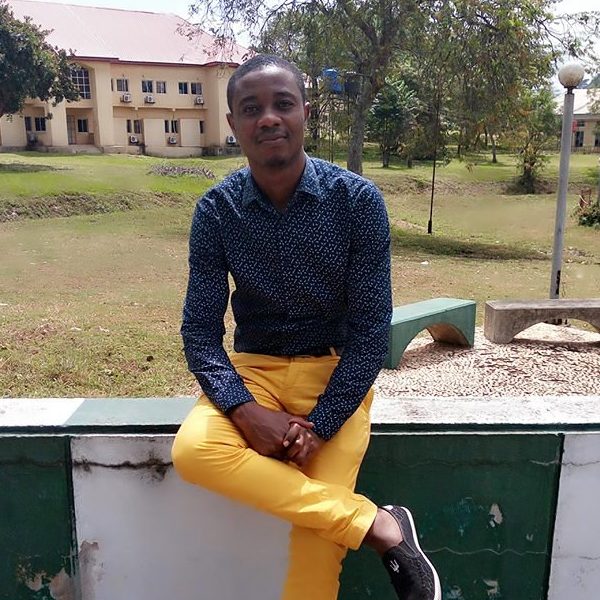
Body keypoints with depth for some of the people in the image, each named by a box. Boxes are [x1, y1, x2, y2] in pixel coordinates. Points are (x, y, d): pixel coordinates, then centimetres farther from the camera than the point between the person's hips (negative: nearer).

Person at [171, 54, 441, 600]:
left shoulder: (358, 200, -10)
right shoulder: (216, 211, -5)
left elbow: (371, 328, -9)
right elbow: (201, 329, -5)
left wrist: (319, 425, -18)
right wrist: (246, 412, -21)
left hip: (338, 370, -2)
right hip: (253, 367, 3)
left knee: (316, 538, -20)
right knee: (193, 450, -29)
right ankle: (379, 526, -21)